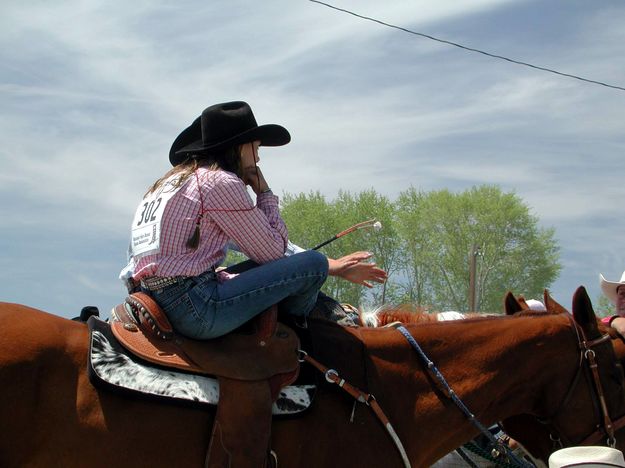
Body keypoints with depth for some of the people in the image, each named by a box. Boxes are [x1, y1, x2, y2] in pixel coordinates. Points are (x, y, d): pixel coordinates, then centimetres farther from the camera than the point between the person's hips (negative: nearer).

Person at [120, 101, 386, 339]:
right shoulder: (221, 182, -7)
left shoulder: (172, 181, 22)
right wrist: (265, 193, 11)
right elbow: (274, 250, -4)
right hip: (195, 310, -10)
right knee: (314, 263, -8)